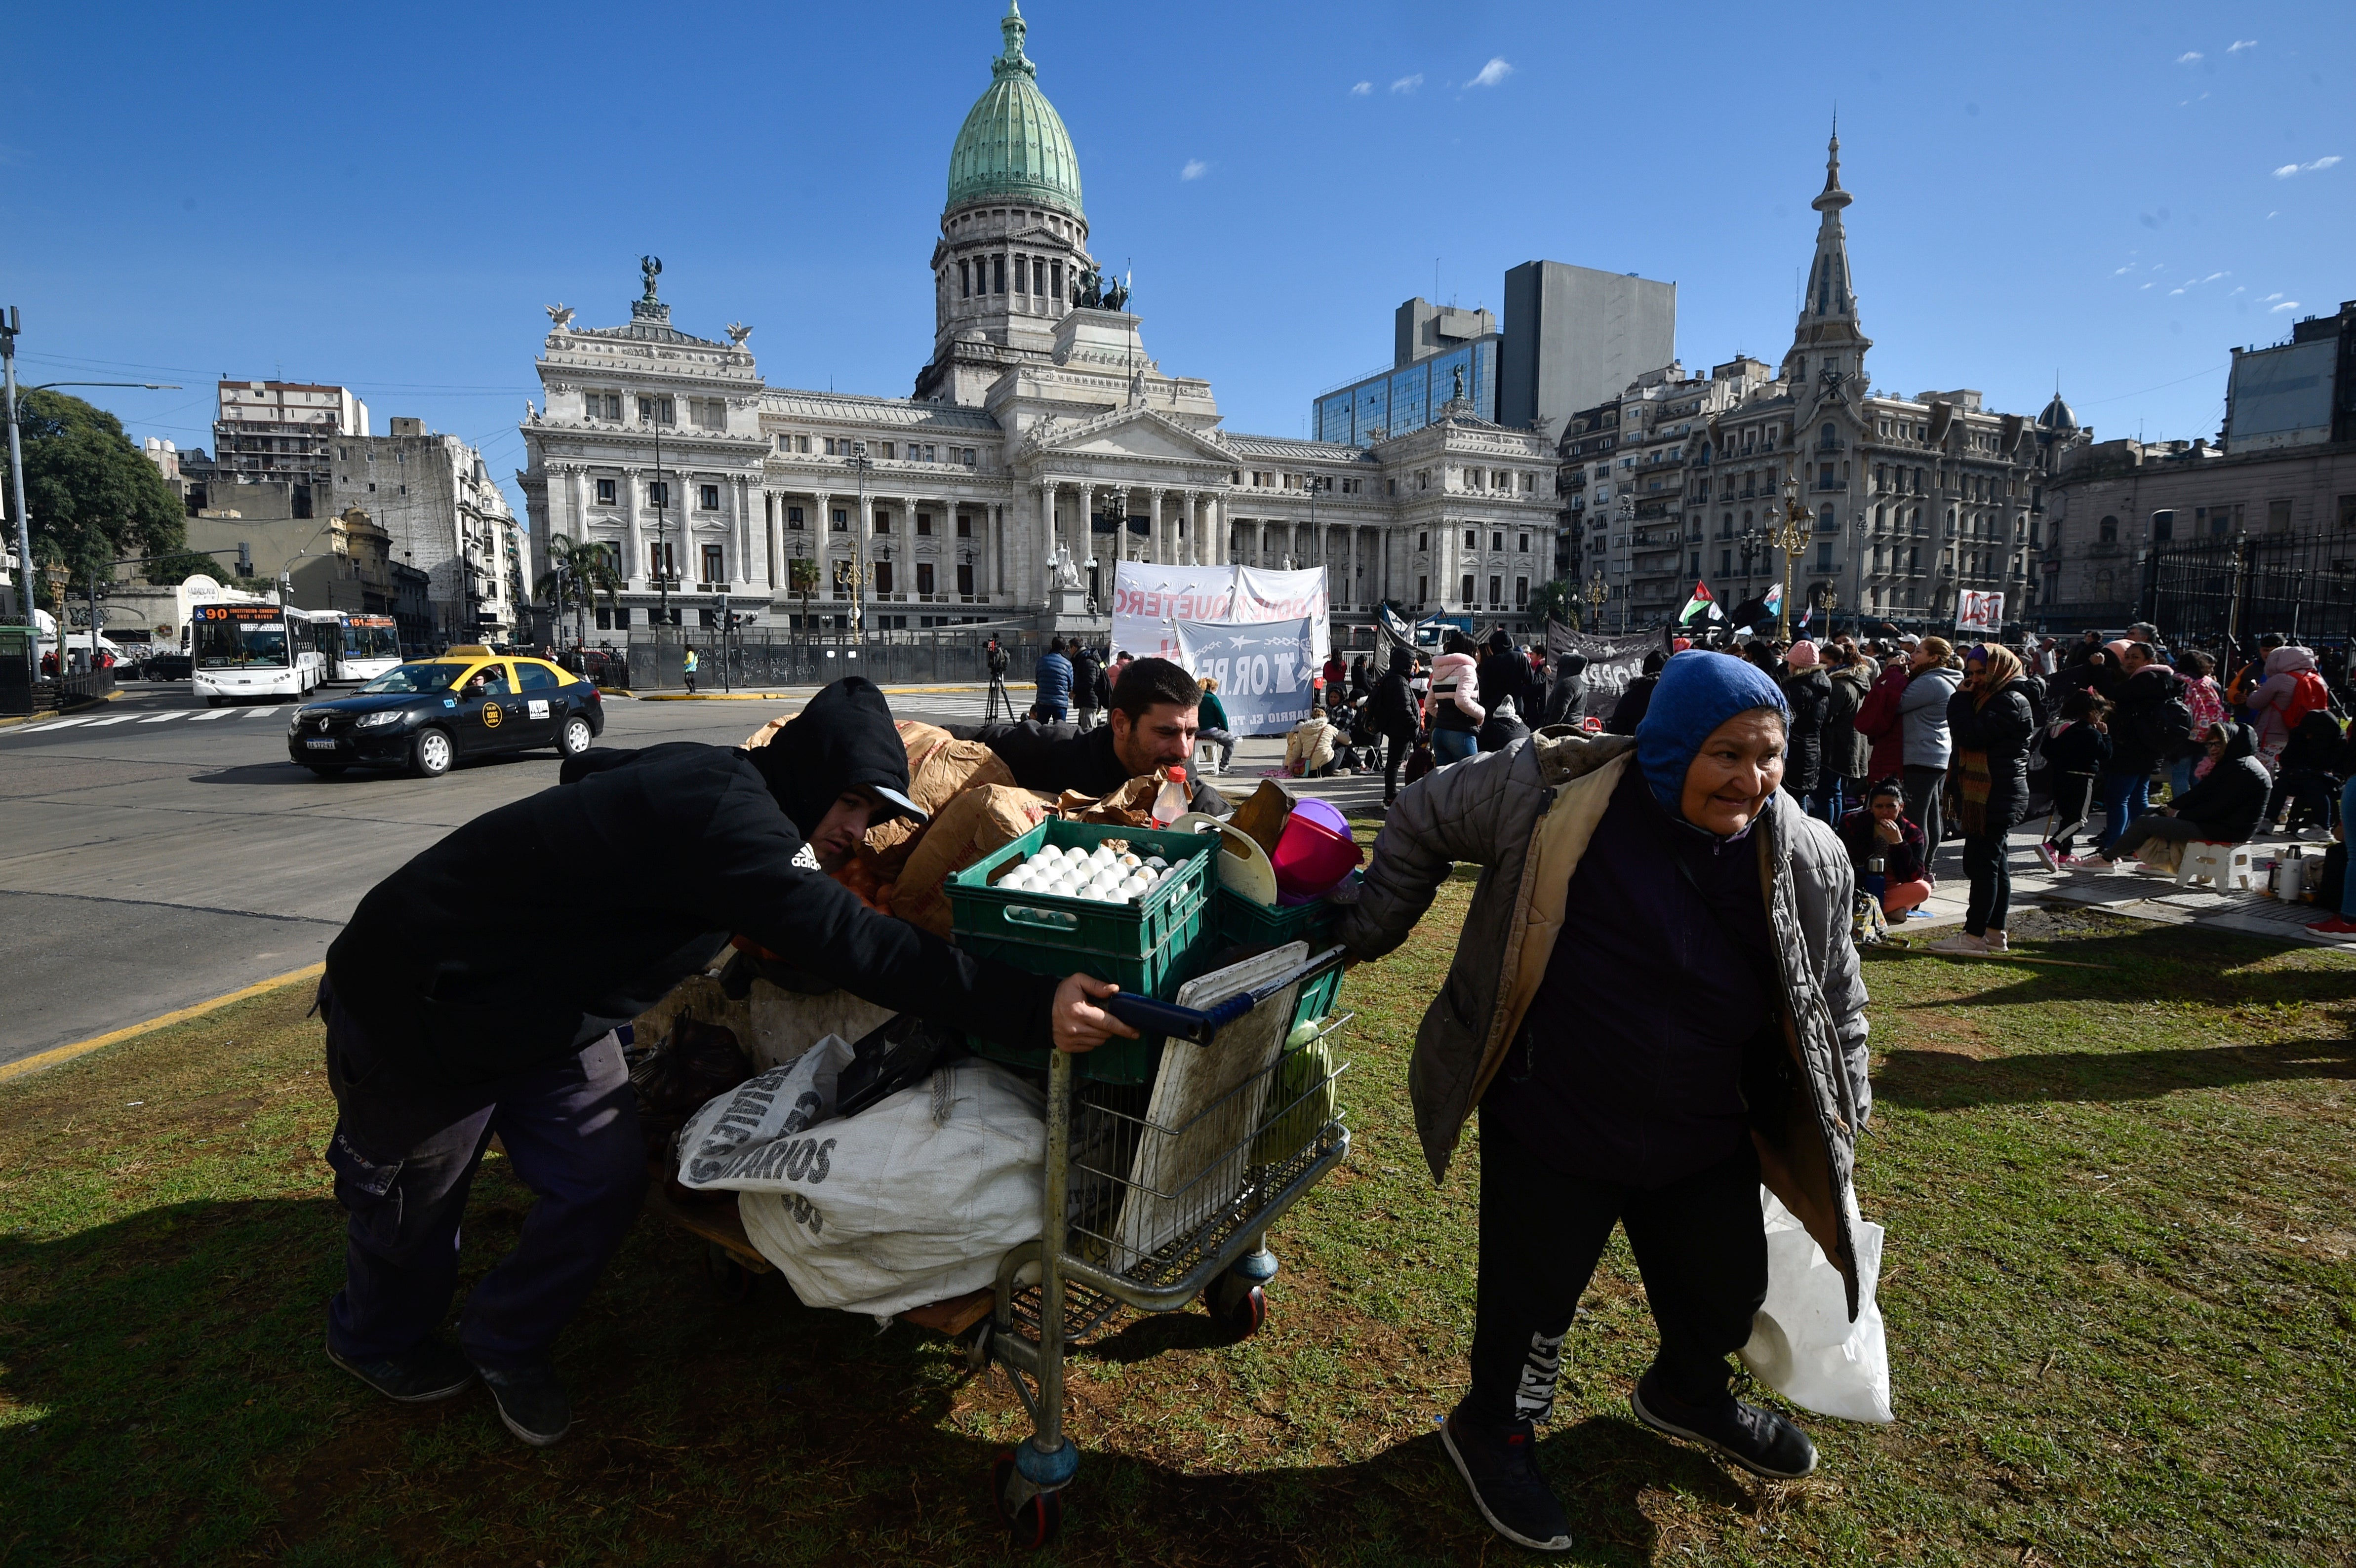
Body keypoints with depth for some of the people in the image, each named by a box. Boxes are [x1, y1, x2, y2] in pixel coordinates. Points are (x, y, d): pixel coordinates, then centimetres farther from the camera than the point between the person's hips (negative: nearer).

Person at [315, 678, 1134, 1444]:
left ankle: (506, 1345, 32)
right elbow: (850, 942, -46)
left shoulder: (714, 782, -6)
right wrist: (1031, 1009, -49)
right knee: (418, 1199, 17)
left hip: (539, 1010, 8)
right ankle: (374, 1341, 50)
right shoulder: (720, 811, -37)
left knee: (604, 1180, 5)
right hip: (415, 1005, -8)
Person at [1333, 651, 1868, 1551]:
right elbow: (1424, 819, -6)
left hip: (1707, 1141, 5)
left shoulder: (1806, 858, -7)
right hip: (1554, 1133, -4)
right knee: (1531, 1299, 9)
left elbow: (1835, 993, 9)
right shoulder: (1553, 797, -22)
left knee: (1725, 1292, 22)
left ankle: (1685, 1396, 58)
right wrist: (1371, 931, -1)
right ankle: (1493, 1429, 42)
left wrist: (1841, 1110, 12)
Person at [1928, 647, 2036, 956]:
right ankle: (1994, 933, 19)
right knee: (1994, 863, 13)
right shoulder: (1990, 700, 19)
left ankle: (1974, 936, -6)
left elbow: (1971, 736, -22)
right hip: (1985, 796, 11)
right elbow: (1966, 737, 18)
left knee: (1982, 863, -9)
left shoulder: (2011, 702, -13)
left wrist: (1960, 700, -13)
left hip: (1996, 798, -11)